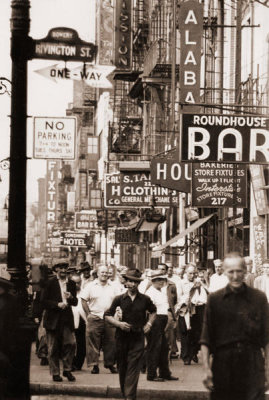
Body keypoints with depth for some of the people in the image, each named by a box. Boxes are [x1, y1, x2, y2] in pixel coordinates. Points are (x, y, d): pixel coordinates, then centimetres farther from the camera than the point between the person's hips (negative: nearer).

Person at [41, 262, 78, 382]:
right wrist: (57, 304, -16)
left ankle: (67, 370, 8)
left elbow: (75, 303, 12)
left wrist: (71, 298, -10)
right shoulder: (50, 283, -1)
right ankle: (55, 373, 11)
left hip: (67, 318, 3)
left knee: (71, 343, -7)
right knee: (53, 348, 1)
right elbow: (43, 301, -4)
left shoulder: (71, 283, 11)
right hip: (53, 319, -3)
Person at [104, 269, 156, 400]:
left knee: (133, 368, -10)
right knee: (122, 367, 9)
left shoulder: (144, 299, 4)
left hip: (138, 336, -1)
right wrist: (118, 323, -9)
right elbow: (107, 315, 6)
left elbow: (153, 311, 23)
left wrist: (149, 323, 8)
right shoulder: (119, 299, 2)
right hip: (122, 336, 1)